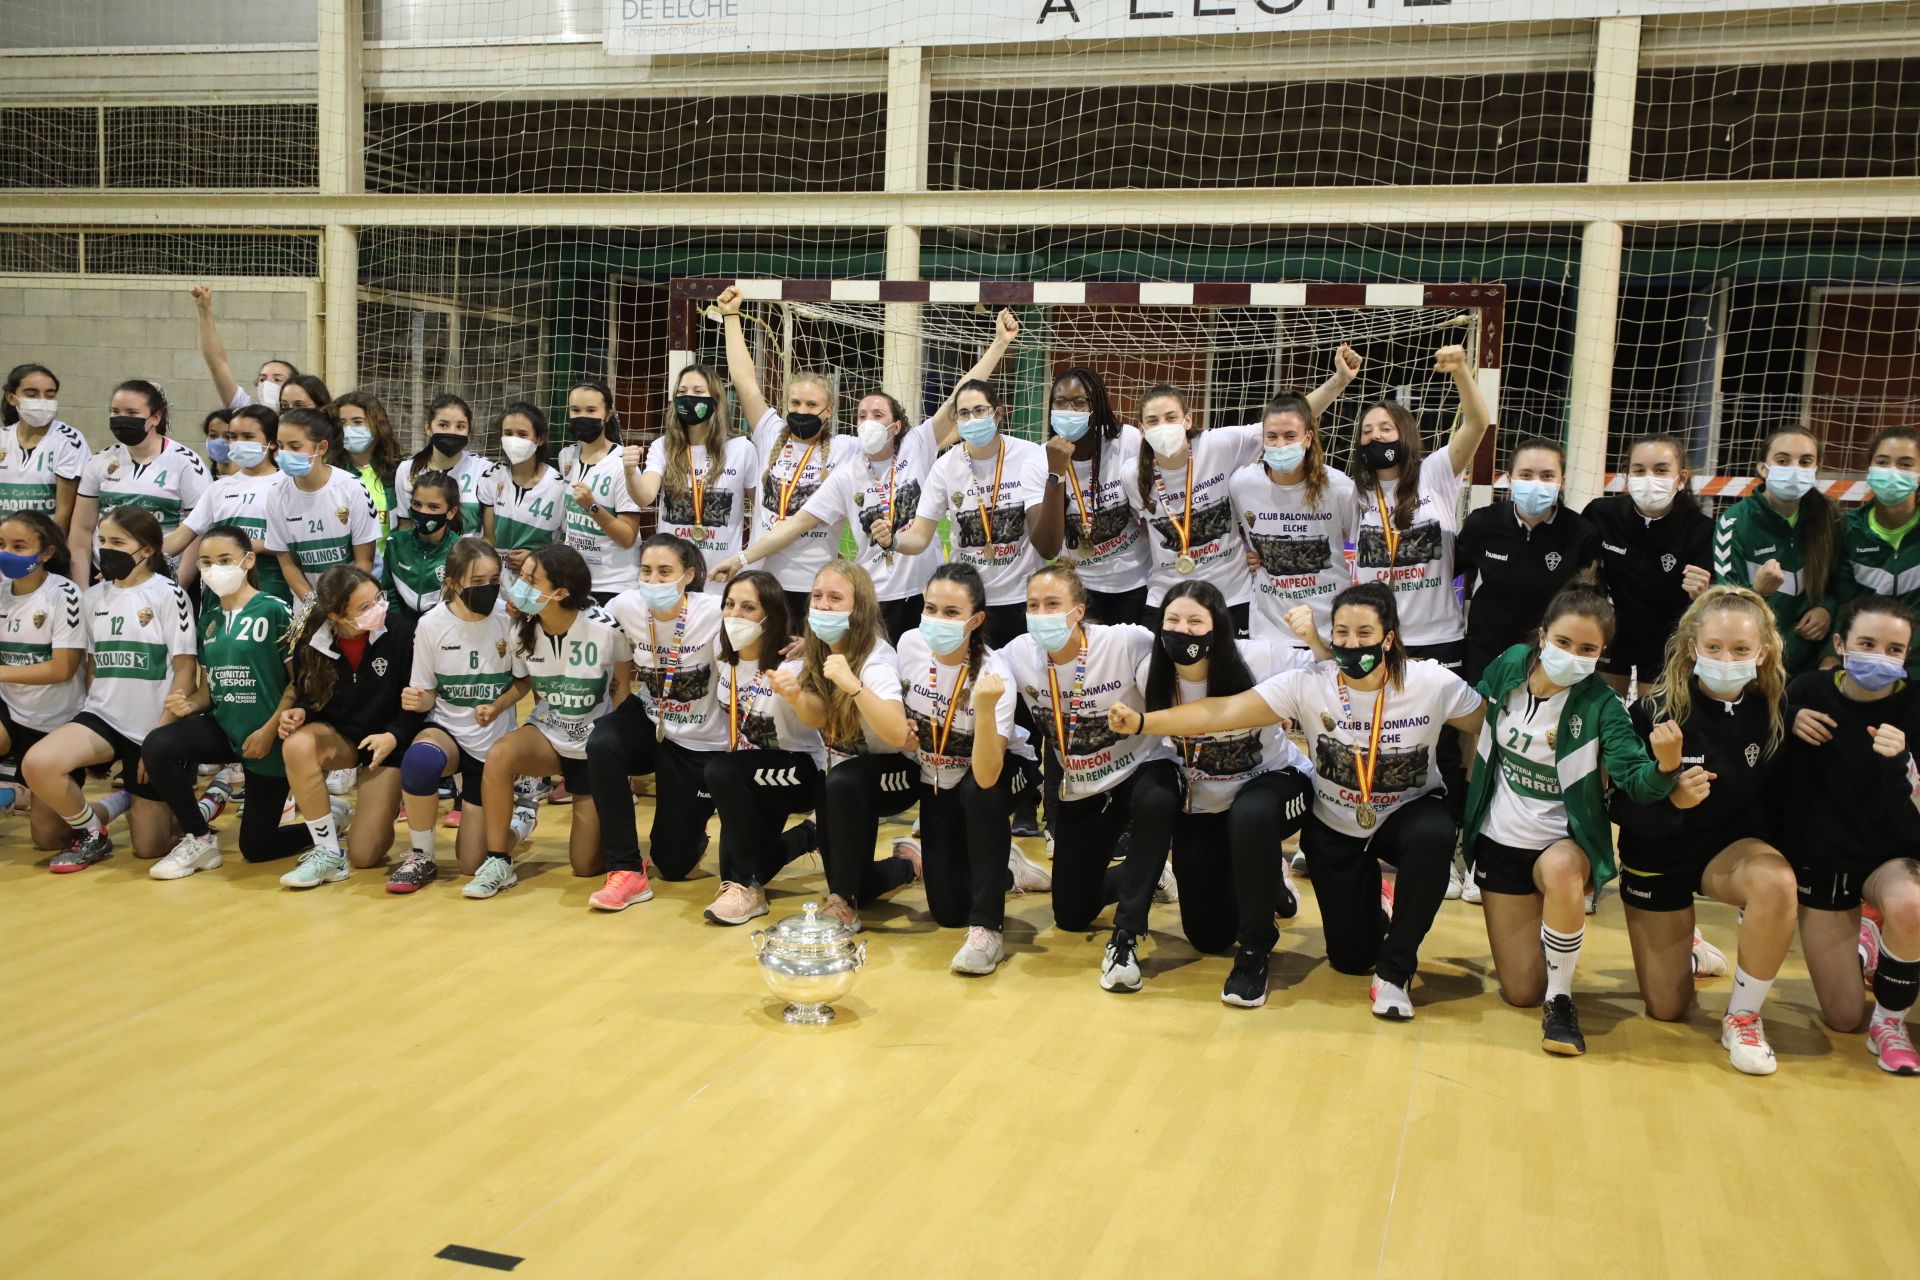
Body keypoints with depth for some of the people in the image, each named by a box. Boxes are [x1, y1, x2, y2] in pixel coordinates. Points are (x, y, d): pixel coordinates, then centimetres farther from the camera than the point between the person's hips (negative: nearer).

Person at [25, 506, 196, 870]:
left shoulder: (168, 595, -8)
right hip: (104, 716, 4)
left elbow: (185, 669, -10)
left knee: (149, 847, 0)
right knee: (37, 764, -27)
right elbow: (92, 663, 16)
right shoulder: (93, 597, 7)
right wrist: (86, 723, 6)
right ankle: (91, 833, 0)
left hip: (153, 728, -4)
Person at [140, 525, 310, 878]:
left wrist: (269, 731, -18)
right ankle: (199, 840, -6)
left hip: (266, 736, -5)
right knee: (156, 747, -25)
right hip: (223, 726, 5)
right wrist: (188, 704, -10)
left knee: (256, 847, -2)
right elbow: (208, 687, 12)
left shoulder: (274, 611, -10)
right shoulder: (209, 618, 9)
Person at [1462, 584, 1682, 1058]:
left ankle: (1560, 998, -18)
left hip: (1565, 842, -3)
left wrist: (1665, 765, -50)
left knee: (1559, 869, -43)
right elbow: (1469, 720, 9)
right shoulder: (1509, 667, -9)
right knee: (1521, 992, 5)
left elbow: (1637, 784, -28)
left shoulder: (1601, 706, -18)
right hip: (1500, 841, 3)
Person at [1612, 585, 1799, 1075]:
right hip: (1657, 855, -1)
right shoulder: (1656, 711, -22)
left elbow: (1775, 792, 2)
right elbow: (1622, 808, -18)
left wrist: (1767, 852, -15)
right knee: (1666, 1010, 6)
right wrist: (1670, 800, -38)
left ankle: (1743, 1015, -12)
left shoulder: (1773, 710, -14)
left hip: (1731, 845, 1)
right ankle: (1684, 952, 45)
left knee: (1776, 883, -36)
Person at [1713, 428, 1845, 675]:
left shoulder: (1826, 517, 4)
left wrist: (1827, 608, -1)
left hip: (1807, 650, 3)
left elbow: (1840, 579, 19)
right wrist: (1758, 591, -30)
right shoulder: (1735, 522, -9)